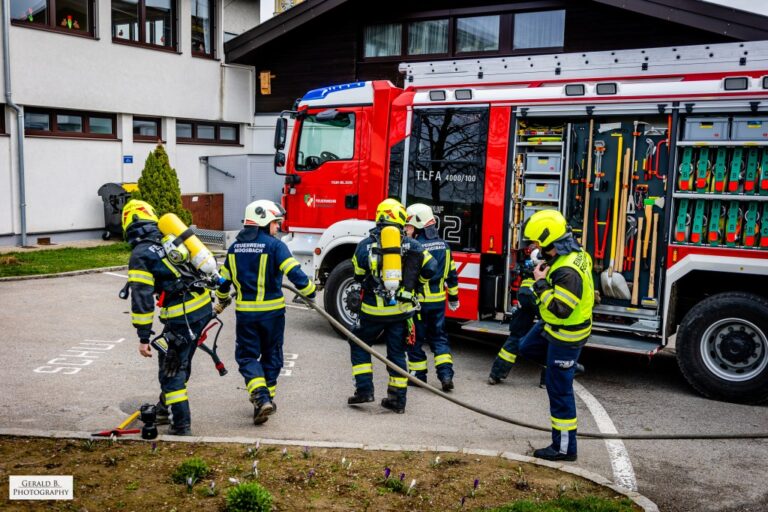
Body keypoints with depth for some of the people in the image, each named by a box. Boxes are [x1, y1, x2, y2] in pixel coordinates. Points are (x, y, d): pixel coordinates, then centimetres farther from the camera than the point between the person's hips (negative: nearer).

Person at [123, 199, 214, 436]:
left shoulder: (140, 254, -7)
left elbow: (141, 298, -13)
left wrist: (144, 337, -9)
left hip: (182, 318, -7)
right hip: (204, 307, 8)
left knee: (171, 370, 7)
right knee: (179, 362, 24)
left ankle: (182, 424, 9)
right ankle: (165, 408, 40)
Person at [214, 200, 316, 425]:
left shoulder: (235, 247, 5)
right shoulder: (275, 245, -11)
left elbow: (224, 279, 13)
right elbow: (294, 273, -18)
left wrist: (222, 301, 31)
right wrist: (310, 291, -1)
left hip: (245, 311, 3)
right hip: (272, 310, -2)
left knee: (247, 356, 8)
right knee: (271, 356, 15)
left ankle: (261, 398, -12)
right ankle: (267, 399, 23)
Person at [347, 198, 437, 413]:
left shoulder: (365, 245, -5)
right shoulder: (410, 244, -2)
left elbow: (358, 275, 2)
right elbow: (430, 268, -6)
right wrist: (412, 281, 12)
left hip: (374, 309, -2)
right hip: (402, 309, 2)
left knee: (359, 345, 18)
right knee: (397, 352, 13)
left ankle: (364, 389, 12)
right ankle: (398, 399, 16)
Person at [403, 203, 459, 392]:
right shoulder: (443, 245, 6)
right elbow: (452, 274, 12)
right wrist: (454, 297, 20)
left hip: (418, 300, -6)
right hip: (439, 300, 6)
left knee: (415, 339, 9)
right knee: (438, 337, 14)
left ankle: (418, 374, 18)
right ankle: (446, 374, 3)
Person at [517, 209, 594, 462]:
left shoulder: (568, 270, -34)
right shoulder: (575, 252, -3)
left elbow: (559, 310, -34)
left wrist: (541, 283, -25)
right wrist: (546, 274, -1)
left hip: (565, 334, -9)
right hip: (552, 325, 9)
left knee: (559, 389, 2)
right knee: (527, 348, 29)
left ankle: (564, 448, 15)